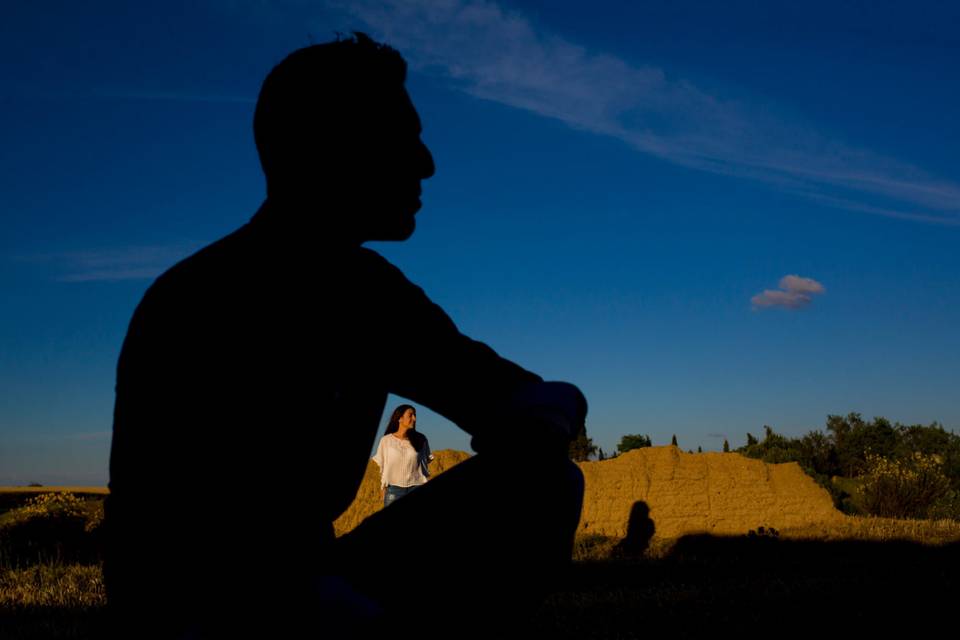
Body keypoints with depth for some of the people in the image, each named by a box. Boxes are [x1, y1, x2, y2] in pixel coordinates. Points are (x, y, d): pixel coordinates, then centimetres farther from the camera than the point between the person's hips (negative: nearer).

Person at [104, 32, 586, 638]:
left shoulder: (373, 292, 1)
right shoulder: (198, 308, -20)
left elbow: (550, 399, 3)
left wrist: (540, 423, -22)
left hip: (308, 579, 7)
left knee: (546, 481, -7)